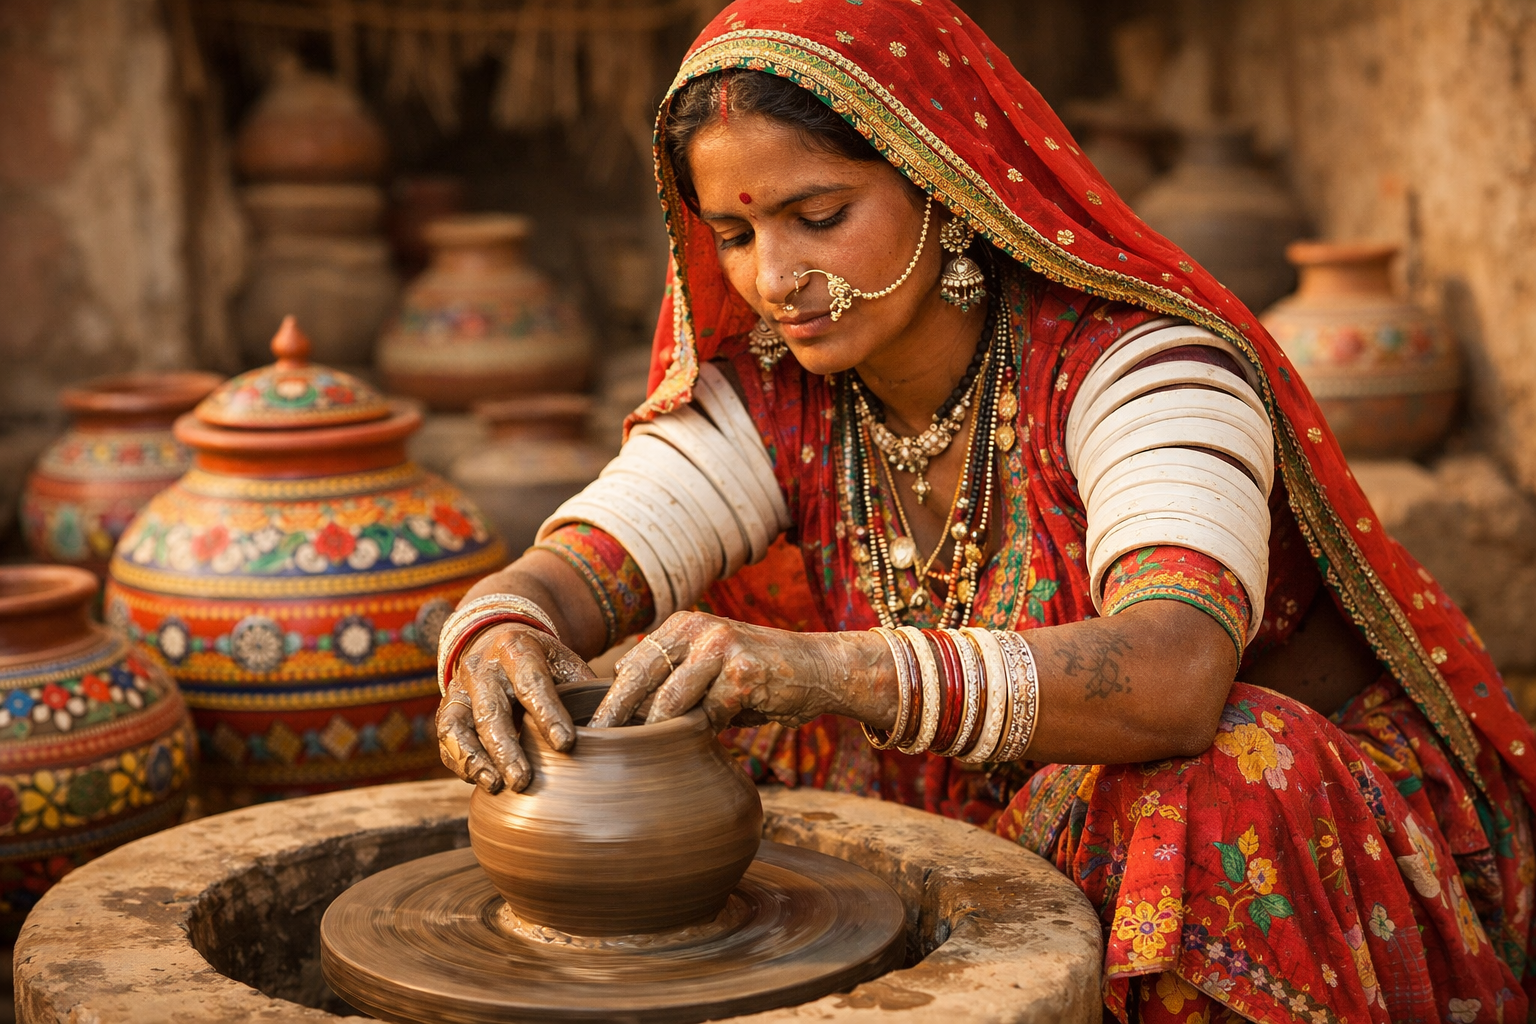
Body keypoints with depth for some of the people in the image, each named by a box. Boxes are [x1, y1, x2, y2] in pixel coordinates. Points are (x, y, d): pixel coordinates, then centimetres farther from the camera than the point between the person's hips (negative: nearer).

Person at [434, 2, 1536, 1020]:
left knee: (1208, 799, -38)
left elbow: (1173, 677, -40)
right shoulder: (774, 398, -4)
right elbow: (574, 566, -14)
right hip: (986, 829, 5)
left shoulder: (1131, 360, -23)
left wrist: (828, 671, -53)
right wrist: (499, 634, -39)